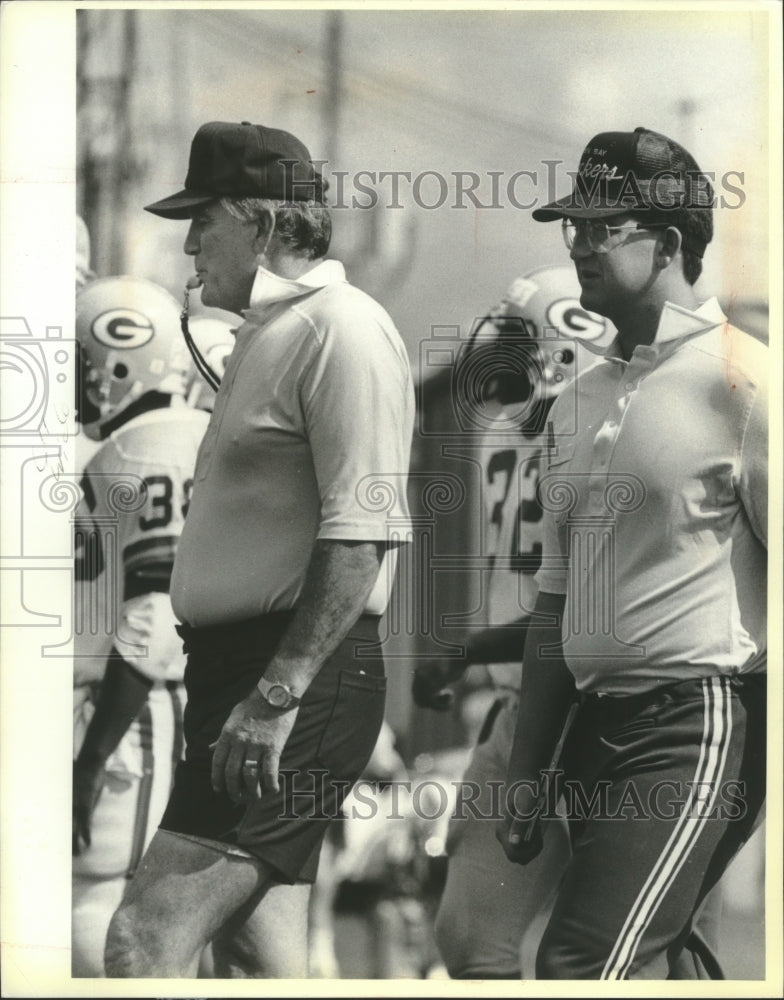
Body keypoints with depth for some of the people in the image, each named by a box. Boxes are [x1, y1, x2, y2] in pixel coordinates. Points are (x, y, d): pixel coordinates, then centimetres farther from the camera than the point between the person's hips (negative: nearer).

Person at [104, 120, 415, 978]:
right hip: (245, 669, 11)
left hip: (301, 678, -11)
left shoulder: (342, 332, -13)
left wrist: (276, 696, -25)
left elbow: (360, 536, -21)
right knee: (259, 959, 11)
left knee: (144, 942, -16)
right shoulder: (270, 335, 20)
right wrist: (240, 689, 18)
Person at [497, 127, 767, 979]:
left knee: (580, 968, -16)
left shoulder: (739, 378, -8)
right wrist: (527, 770, 17)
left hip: (698, 725, -8)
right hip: (594, 722, 8)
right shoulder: (578, 401, 16)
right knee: (638, 962, 10)